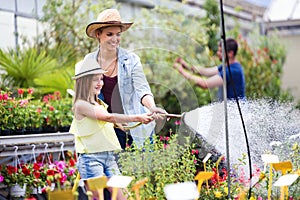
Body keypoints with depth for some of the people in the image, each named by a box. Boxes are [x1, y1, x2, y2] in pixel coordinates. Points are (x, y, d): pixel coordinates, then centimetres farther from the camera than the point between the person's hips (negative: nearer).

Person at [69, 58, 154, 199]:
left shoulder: (100, 104, 16)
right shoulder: (81, 105, -11)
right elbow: (108, 117, -22)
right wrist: (137, 118, -24)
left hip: (109, 157, 8)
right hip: (91, 159, -8)